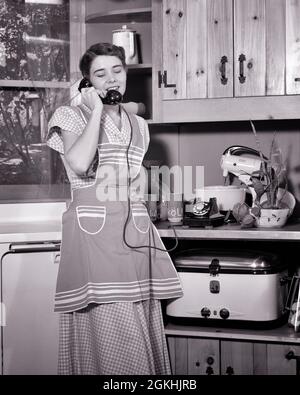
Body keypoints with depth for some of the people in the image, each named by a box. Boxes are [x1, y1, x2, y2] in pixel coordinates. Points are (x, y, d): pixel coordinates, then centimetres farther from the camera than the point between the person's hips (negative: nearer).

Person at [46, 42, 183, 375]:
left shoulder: (138, 125, 18)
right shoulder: (72, 115, 2)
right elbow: (79, 164, -18)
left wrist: (117, 174, 8)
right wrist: (97, 111, -9)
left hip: (135, 231, 5)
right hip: (92, 231, -5)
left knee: (141, 326, 4)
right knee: (106, 330, -7)